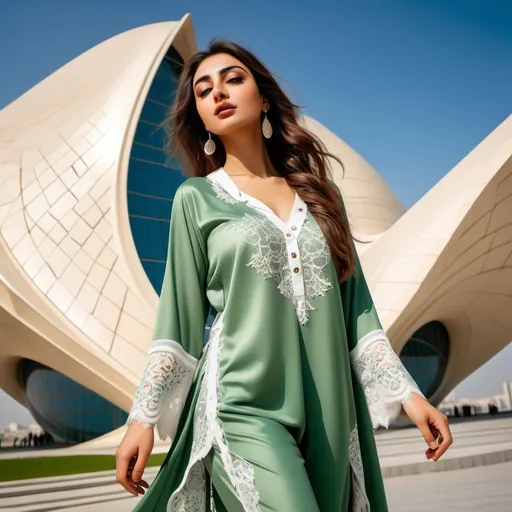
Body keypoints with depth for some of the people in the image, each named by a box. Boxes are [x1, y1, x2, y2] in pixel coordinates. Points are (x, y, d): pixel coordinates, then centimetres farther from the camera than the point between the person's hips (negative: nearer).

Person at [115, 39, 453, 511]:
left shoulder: (320, 193, 12)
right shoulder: (197, 197, 4)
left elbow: (356, 307, 10)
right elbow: (178, 317, 3)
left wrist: (407, 391, 5)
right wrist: (143, 416, -1)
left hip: (328, 412, 4)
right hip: (244, 409, -3)